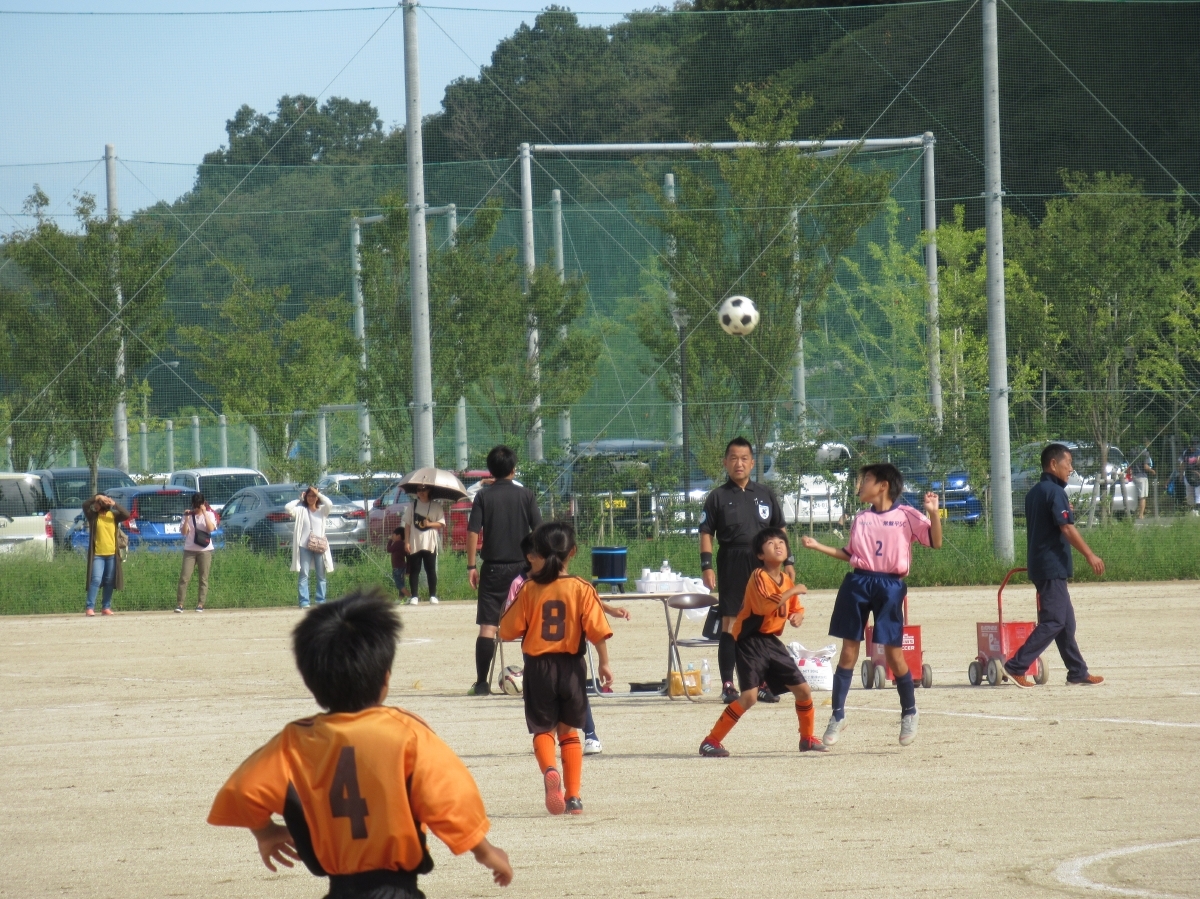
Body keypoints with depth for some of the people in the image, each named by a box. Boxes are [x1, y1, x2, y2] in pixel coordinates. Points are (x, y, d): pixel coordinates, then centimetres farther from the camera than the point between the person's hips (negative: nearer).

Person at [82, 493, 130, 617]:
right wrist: (96, 498, -24)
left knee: (109, 582, 7)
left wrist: (115, 504, -18)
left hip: (112, 554, 3)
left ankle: (106, 607, 16)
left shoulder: (113, 515, 7)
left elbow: (126, 515, -9)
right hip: (97, 554, -3)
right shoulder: (93, 516, 3)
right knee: (96, 580, -12)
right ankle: (90, 608, -14)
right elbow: (85, 506, -14)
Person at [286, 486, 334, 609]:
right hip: (304, 546, -2)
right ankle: (304, 602, -7)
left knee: (321, 575, 5)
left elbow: (329, 504, -11)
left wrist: (318, 494, -1)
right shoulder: (301, 510, 7)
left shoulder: (322, 510, 9)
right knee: (304, 575, -5)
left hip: (319, 546, 2)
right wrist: (299, 500, 5)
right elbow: (288, 507, -7)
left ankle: (321, 601, 10)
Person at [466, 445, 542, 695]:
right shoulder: (526, 496, 1)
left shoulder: (483, 497, -1)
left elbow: (472, 532, -6)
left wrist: (471, 566, -1)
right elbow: (539, 532, -2)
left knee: (487, 627, -2)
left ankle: (481, 683, -8)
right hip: (522, 567, 1)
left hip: (493, 568, -1)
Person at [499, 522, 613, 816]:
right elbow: (597, 629, -11)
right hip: (571, 666, 1)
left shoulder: (530, 589, -5)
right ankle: (573, 796, 12)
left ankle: (549, 770, -24)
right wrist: (604, 662, -2)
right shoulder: (581, 588, -6)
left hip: (538, 667, -1)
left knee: (543, 729, 8)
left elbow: (508, 630, -3)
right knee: (568, 731, 17)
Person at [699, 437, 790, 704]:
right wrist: (706, 565, -9)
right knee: (730, 625, -3)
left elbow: (779, 530, 16)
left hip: (763, 565, 3)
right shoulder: (718, 497, 4)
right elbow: (706, 532, 1)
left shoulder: (765, 495, 12)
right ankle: (728, 685, 0)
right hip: (731, 567, -3)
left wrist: (788, 561, 8)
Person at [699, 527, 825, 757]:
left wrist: (798, 616, -3)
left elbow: (796, 609, 20)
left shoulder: (787, 580, 8)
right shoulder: (759, 577, -15)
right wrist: (791, 592, -27)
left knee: (803, 690, 7)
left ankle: (807, 738, 27)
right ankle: (711, 741, -12)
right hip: (751, 641, -7)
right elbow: (765, 606, -31)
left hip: (772, 642, 8)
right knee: (750, 696, -19)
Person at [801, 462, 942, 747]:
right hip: (857, 584, 4)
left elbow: (935, 542, -4)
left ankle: (909, 713, 17)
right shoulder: (861, 519, 14)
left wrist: (933, 513, -17)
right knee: (848, 652, 2)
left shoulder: (906, 516, 1)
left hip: (890, 585, -4)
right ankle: (838, 715, 9)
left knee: (893, 654, -2)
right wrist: (818, 546, 13)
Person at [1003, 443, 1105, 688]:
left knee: (1065, 620, 12)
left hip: (1039, 564, 10)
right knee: (1053, 621, -9)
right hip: (1053, 565, -10)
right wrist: (1090, 555, -18)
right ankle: (1016, 666, -13)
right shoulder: (1055, 492, -14)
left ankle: (1078, 672, 15)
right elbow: (1067, 529, -21)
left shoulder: (1034, 493, 15)